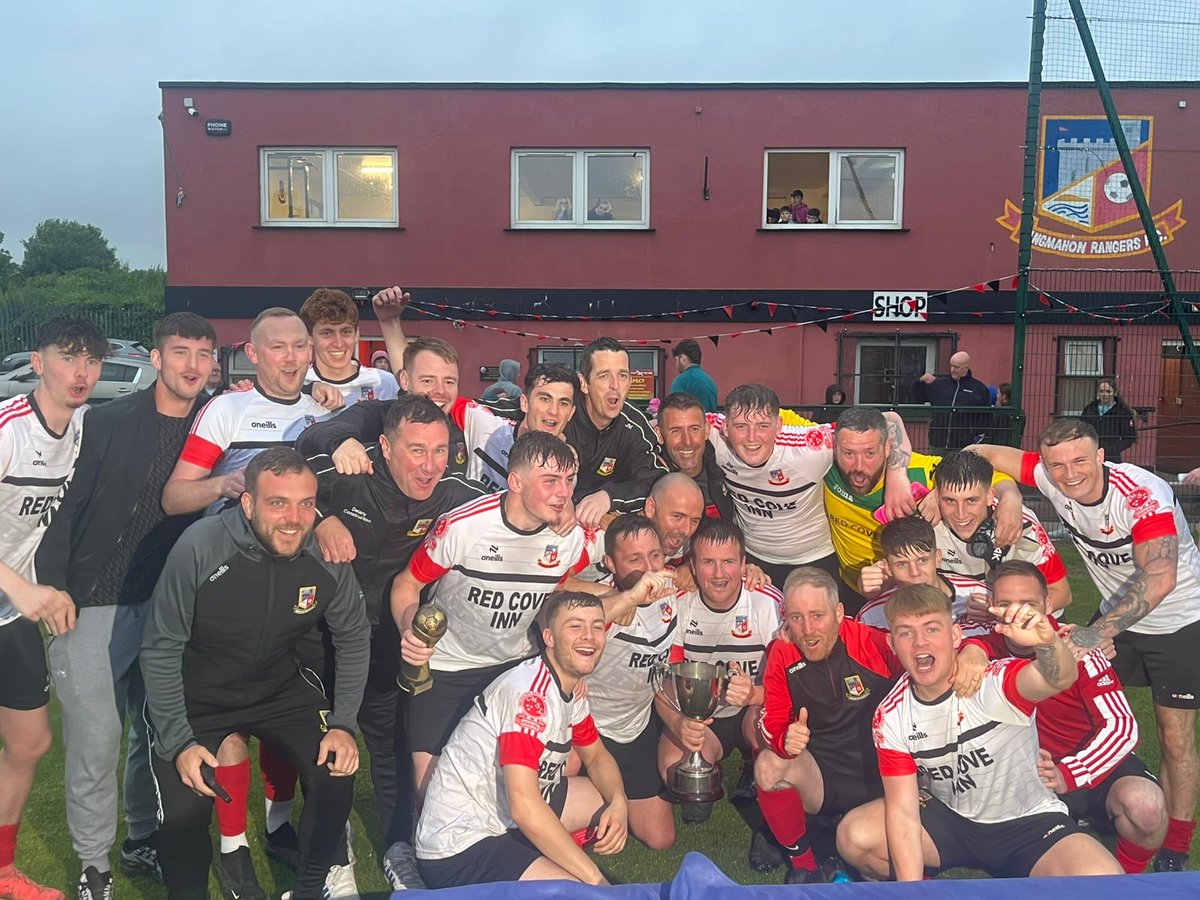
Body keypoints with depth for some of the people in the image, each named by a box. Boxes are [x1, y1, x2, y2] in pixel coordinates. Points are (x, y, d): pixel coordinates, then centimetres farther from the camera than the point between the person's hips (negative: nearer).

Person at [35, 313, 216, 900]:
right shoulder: (108, 422, -8)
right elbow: (64, 506, -8)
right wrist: (52, 594, -11)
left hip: (167, 604, 3)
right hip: (94, 604, -3)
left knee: (157, 731, 14)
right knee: (95, 739, 1)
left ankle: (143, 842, 34)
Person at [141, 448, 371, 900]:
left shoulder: (327, 553, -18)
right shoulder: (201, 548, -27)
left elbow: (353, 636, -2)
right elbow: (161, 650, -17)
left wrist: (344, 723, -7)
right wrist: (178, 743, -18)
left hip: (280, 687, 3)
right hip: (195, 694, -2)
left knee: (336, 775, -12)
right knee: (184, 812, -13)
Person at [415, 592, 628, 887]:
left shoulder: (572, 689, 4)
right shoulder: (531, 692, -24)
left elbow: (597, 757, 18)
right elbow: (524, 807, -32)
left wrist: (619, 804, -4)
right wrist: (595, 879, -26)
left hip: (506, 821, 10)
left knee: (611, 797, 14)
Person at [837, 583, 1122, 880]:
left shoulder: (995, 681, -25)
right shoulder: (890, 718, -13)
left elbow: (1061, 679, -47)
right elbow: (903, 810, -12)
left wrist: (1047, 641, -69)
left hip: (1030, 820, -2)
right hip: (951, 819, 3)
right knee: (854, 836, -19)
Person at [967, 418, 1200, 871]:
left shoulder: (1143, 494, -32)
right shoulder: (1050, 478, -17)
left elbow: (1159, 578, -43)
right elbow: (983, 455, -12)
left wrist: (1096, 633, -49)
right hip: (1118, 616, 5)